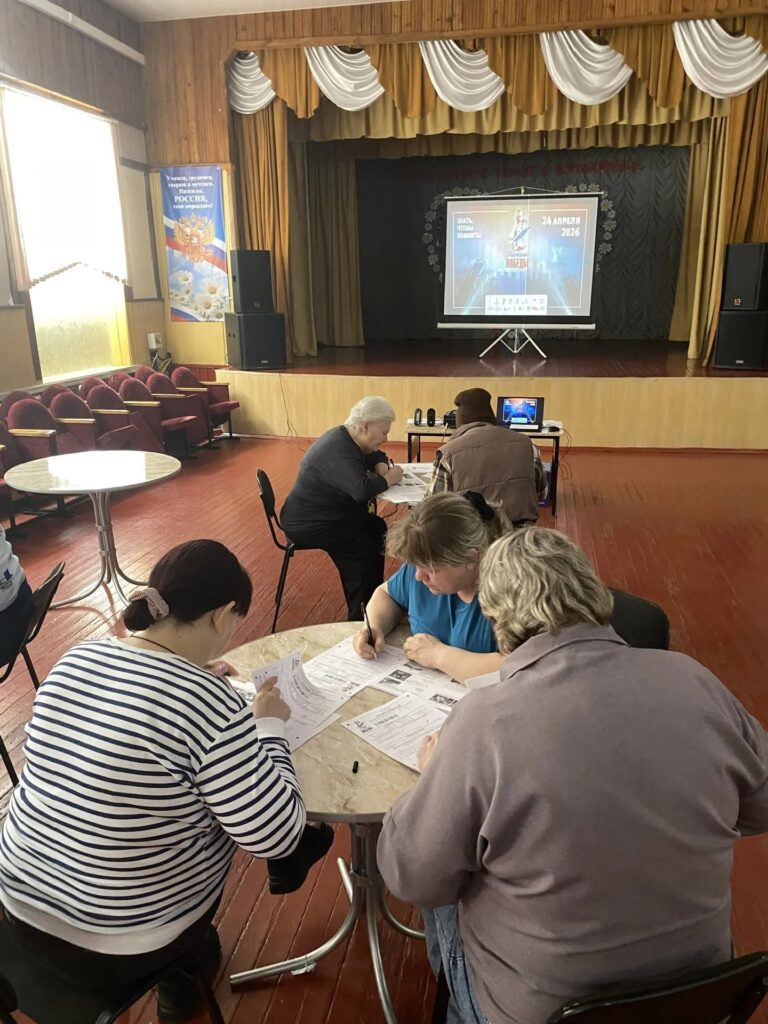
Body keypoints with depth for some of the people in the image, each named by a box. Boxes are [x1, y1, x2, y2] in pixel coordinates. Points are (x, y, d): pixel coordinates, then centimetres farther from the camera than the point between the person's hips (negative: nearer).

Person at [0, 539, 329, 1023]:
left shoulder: (76, 660, -6)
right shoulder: (209, 704, -27)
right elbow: (278, 836, -19)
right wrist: (268, 725, -8)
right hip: (116, 947, -6)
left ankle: (188, 952, 40)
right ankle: (183, 980, 38)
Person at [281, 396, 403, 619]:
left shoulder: (346, 438, 5)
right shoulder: (339, 451, -27)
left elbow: (376, 455, 22)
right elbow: (362, 490, -41)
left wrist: (381, 465, -2)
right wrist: (388, 479, -22)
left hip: (323, 514, 11)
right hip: (308, 524, -11)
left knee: (378, 528, 7)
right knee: (368, 547, -20)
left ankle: (372, 597, 17)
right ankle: (360, 614, -6)